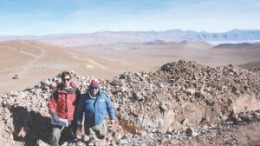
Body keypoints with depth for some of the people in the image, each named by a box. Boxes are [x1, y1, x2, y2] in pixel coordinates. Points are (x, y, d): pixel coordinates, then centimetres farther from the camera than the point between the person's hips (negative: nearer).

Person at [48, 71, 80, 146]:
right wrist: (54, 114, -19)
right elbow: (51, 103, -8)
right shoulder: (57, 90, -13)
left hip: (72, 119, 2)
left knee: (73, 135, 20)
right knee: (55, 136, -9)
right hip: (60, 118, -2)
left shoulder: (75, 90, -6)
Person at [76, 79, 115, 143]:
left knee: (101, 137, 19)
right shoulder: (84, 97, -11)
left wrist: (112, 117, 6)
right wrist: (79, 124, -3)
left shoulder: (104, 95, -8)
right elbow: (79, 111, -3)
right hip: (89, 124, -1)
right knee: (92, 141, 13)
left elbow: (110, 107, 4)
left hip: (101, 123, 1)